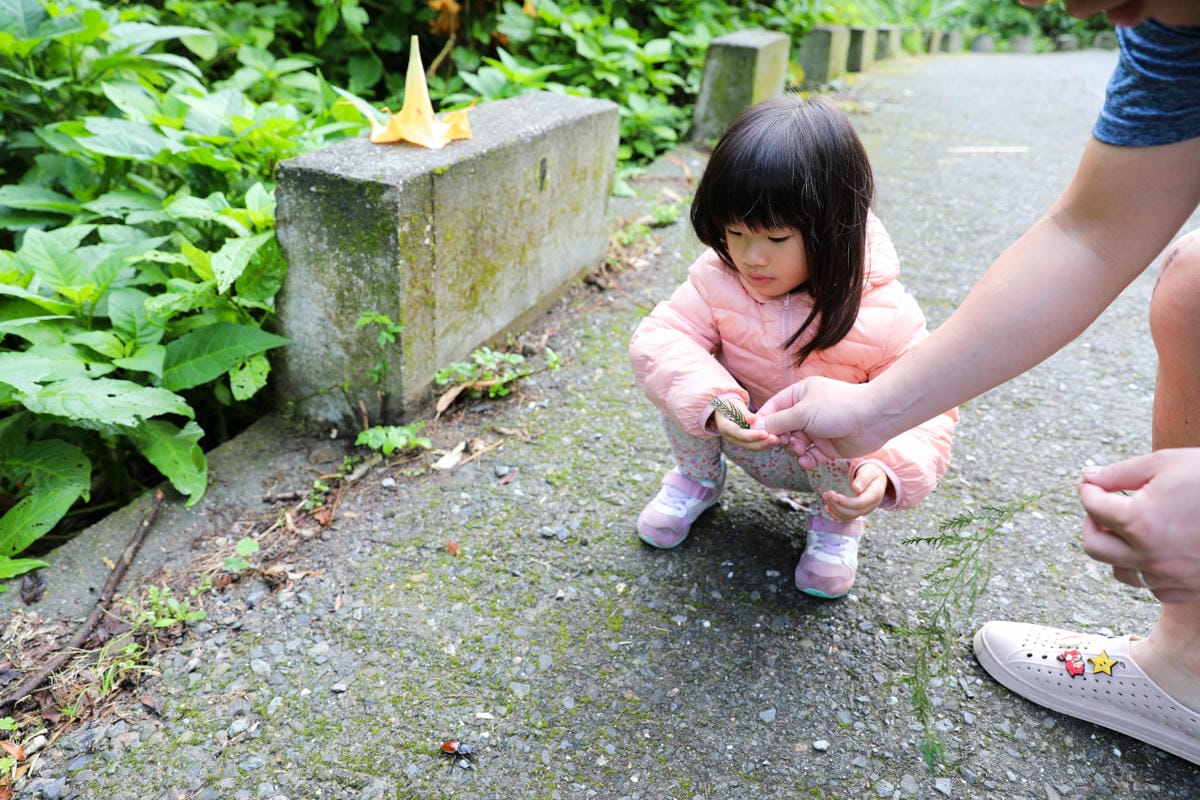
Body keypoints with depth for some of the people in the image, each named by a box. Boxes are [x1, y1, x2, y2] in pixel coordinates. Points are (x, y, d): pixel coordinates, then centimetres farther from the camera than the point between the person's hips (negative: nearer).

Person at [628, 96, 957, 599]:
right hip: (746, 438, 2)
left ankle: (838, 521, -1)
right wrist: (712, 402, -45)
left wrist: (888, 472, -43)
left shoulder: (884, 316, -27)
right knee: (664, 364, -23)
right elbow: (659, 335, -27)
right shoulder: (719, 276, -20)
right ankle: (698, 478, 5)